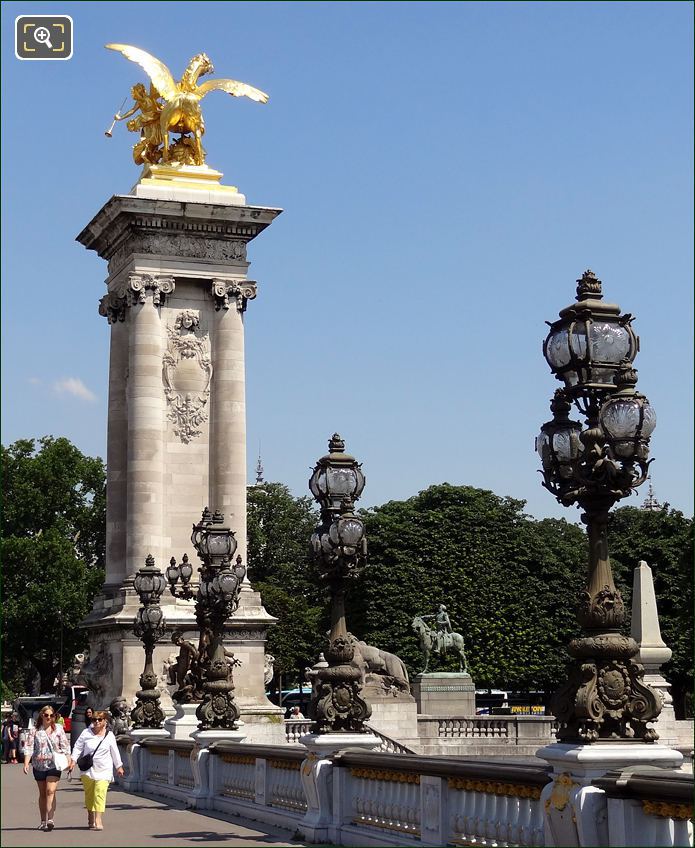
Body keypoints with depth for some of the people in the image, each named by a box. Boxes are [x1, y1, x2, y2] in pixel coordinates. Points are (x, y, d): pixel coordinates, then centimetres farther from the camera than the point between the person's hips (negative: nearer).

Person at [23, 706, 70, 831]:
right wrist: (26, 763, -13)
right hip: (39, 766, 2)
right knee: (42, 794, 10)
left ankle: (50, 819, -23)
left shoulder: (58, 729, 5)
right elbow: (28, 747, -2)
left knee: (50, 791, -15)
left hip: (54, 765, -2)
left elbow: (65, 746, 7)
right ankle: (43, 821, 18)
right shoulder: (34, 730, 3)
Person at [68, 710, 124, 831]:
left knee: (100, 794, -14)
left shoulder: (109, 736, 4)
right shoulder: (86, 733, 1)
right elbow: (78, 747, 3)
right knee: (89, 795, 9)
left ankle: (98, 820, -18)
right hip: (88, 770, 1)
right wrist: (73, 760, -10)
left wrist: (119, 767, 21)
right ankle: (91, 819, 26)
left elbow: (114, 752, 14)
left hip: (103, 771, -1)